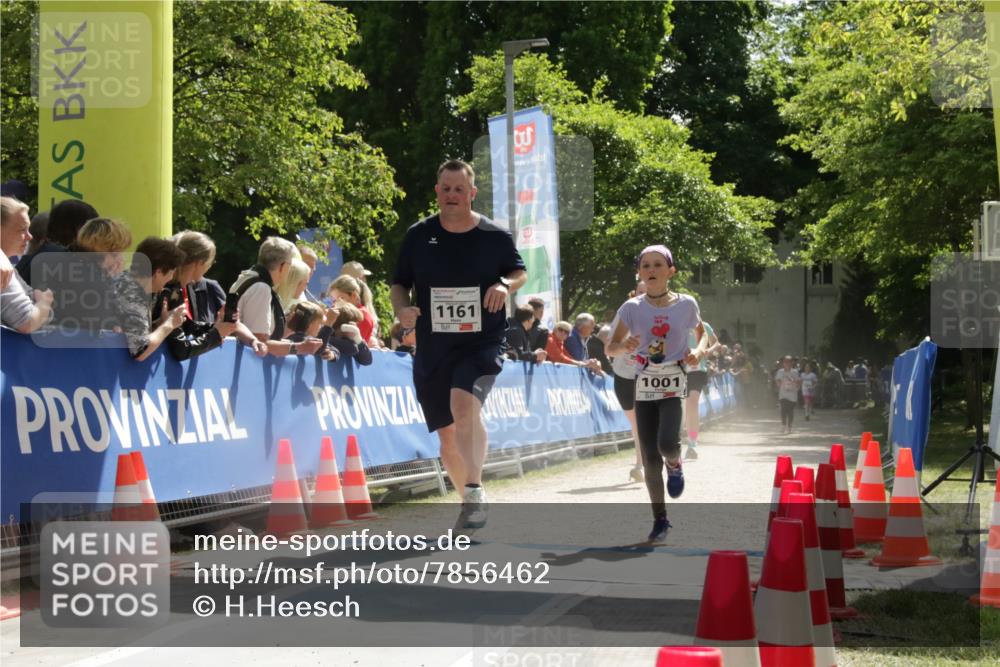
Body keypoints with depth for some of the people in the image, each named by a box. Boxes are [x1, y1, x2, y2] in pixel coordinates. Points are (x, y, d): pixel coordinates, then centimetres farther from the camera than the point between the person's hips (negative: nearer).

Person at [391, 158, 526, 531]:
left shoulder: (495, 236, -1)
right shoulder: (418, 236, 3)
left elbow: (520, 272, 13)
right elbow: (399, 284, 11)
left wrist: (505, 285, -10)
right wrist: (402, 309, -10)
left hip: (482, 343, -3)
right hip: (432, 348, 3)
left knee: (464, 405, -31)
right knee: (447, 434, 10)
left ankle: (475, 491, -30)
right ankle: (470, 500, 30)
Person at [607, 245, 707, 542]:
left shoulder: (686, 304, -3)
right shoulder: (632, 308, -2)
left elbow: (702, 333, 15)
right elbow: (611, 347, 2)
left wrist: (699, 351, -7)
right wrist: (624, 346, -21)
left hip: (673, 384, -1)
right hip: (644, 387, 2)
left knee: (667, 443, -25)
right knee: (650, 459, 1)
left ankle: (674, 464, 13)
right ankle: (660, 519, 16)